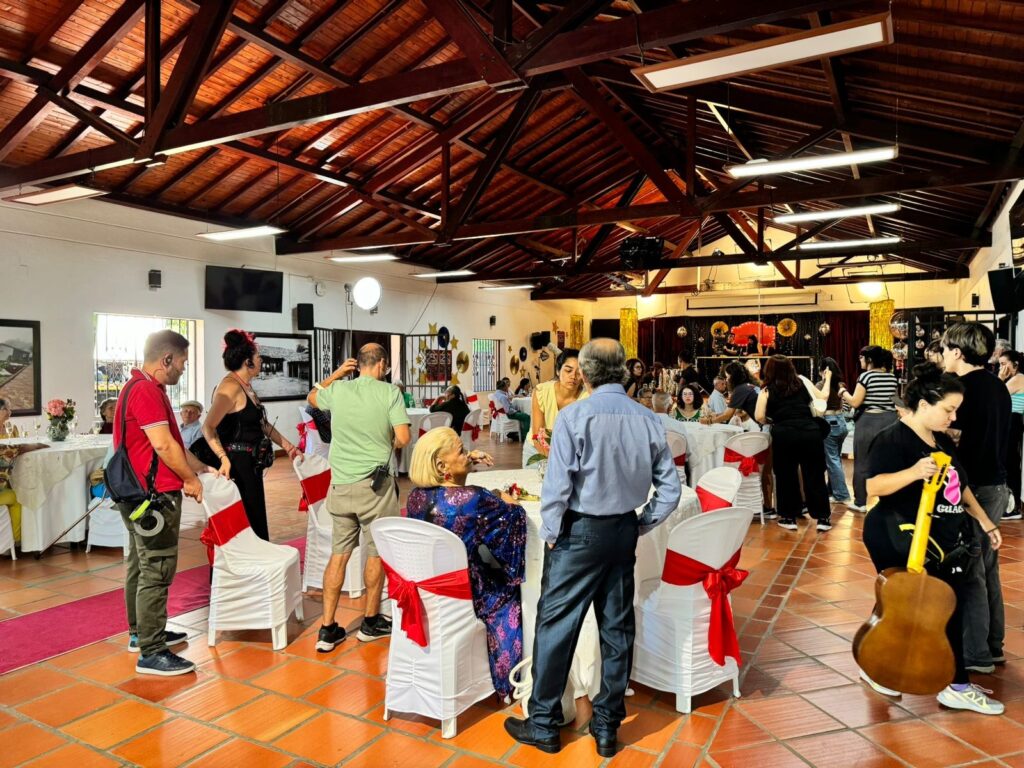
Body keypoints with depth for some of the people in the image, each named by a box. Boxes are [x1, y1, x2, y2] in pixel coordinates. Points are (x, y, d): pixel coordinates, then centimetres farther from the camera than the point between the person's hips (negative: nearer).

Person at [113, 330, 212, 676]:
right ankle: (151, 653, 1)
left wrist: (202, 468, 15)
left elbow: (172, 442, 18)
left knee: (141, 565, 19)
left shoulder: (143, 388, 16)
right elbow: (163, 444, -23)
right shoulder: (146, 390, -19)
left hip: (139, 494, 11)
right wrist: (191, 479, -11)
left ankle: (141, 632, 33)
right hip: (154, 495, -11)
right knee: (156, 572, -5)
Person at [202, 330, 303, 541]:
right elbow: (208, 427, -26)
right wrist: (224, 459, -36)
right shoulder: (231, 387, -16)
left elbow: (263, 424, 22)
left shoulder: (246, 386, 13)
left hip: (251, 463, 10)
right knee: (247, 525, -4)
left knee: (257, 520, 16)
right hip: (236, 464, -10)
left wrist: (288, 447, 19)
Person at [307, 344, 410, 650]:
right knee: (376, 553, 11)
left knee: (338, 553, 11)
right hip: (375, 483, -3)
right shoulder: (390, 392, -8)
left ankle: (328, 629, 13)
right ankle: (371, 621, 25)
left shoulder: (337, 390, 2)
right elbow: (403, 437, -13)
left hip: (341, 483, 4)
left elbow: (311, 398, 25)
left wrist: (336, 374, 27)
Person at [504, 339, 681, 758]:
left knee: (556, 626, 8)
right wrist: (641, 525, 10)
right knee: (617, 628, 14)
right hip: (623, 532, 5)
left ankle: (543, 725, 20)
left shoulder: (575, 416, -15)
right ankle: (607, 727, 28)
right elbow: (670, 489, 1)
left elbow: (557, 485, -17)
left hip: (579, 532, -5)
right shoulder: (648, 420, -1)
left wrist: (550, 533, -5)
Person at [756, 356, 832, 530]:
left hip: (784, 435, -2)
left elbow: (759, 417, -4)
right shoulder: (802, 383, 15)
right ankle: (823, 518, 14)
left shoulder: (766, 391, 6)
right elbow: (822, 397, 28)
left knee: (786, 476, 10)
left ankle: (789, 518, 17)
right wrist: (827, 379, 44)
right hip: (810, 432, 2)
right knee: (815, 475, 9)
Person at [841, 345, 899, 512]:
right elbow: (890, 398, 18)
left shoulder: (866, 376, -11)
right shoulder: (892, 377, 8)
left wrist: (843, 392, 4)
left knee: (863, 462, 3)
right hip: (890, 419, 6)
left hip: (869, 421, -6)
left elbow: (855, 402, -12)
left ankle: (860, 502, 8)